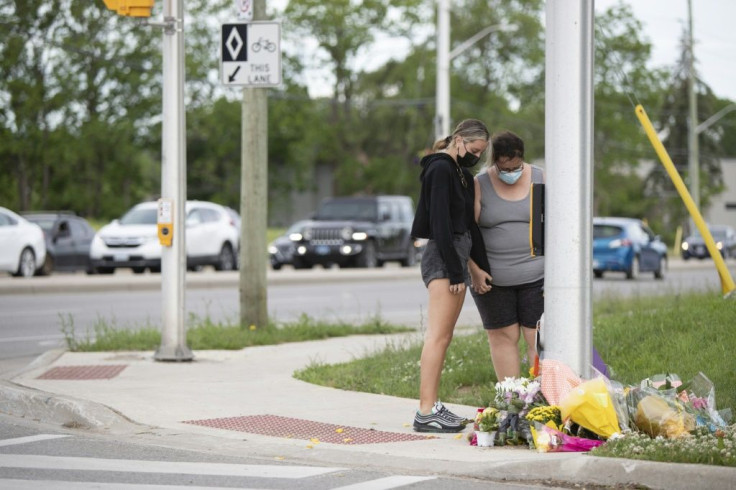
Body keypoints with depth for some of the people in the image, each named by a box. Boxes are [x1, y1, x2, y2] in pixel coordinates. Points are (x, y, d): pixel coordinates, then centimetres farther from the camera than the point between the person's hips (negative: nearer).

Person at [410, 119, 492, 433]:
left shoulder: (462, 174, 20)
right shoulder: (440, 169, -9)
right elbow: (440, 223, -16)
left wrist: (482, 267, 14)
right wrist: (454, 270, -17)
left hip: (457, 258, 10)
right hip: (441, 257, -10)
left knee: (444, 337, 8)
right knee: (438, 336, -13)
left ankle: (433, 407, 11)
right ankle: (426, 412, -15)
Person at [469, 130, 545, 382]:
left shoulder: (540, 179, 3)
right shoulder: (479, 185, -1)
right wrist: (475, 271, -11)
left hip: (535, 275, 0)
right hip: (492, 277, 0)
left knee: (538, 338, -4)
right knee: (503, 337, 3)